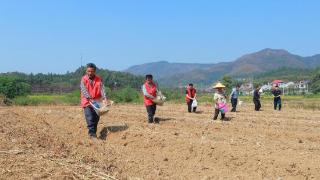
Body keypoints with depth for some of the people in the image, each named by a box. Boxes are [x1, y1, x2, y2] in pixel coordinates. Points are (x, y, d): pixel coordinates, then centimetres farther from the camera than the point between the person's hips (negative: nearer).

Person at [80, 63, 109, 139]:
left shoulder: (99, 79, 2)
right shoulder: (83, 79, -4)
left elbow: (102, 89, -9)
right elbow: (84, 90, -16)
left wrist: (104, 98, -25)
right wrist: (89, 98, -31)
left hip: (97, 102, 3)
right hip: (87, 102, -3)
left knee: (96, 119, 9)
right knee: (90, 119, -13)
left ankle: (93, 133, 22)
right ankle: (92, 133, -13)